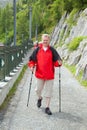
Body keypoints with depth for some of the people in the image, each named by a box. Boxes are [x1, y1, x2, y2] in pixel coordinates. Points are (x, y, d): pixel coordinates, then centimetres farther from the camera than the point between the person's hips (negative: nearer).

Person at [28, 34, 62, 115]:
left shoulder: (52, 50, 0)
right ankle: (39, 98, 46)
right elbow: (32, 59, 9)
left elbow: (56, 61, -1)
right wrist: (31, 66, -7)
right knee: (38, 90, 13)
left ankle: (47, 108, 11)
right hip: (39, 74, 1)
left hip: (50, 75, -1)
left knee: (49, 91, 2)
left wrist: (59, 63, -22)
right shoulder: (37, 50, 3)